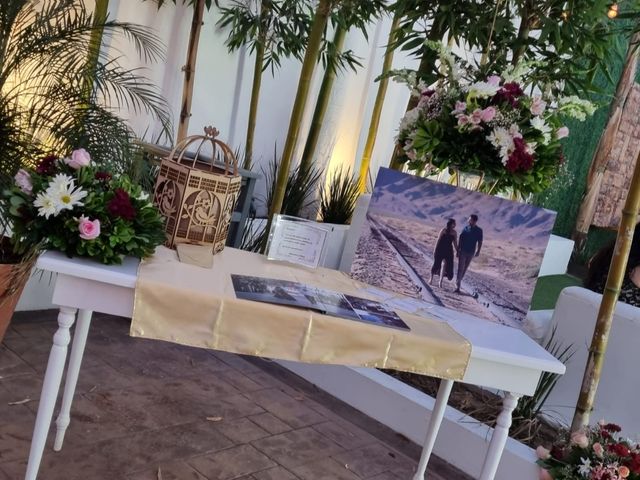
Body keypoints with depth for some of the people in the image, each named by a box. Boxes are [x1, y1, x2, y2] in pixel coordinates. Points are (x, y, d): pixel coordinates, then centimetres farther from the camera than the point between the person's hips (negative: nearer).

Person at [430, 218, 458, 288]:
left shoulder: (454, 232, 2)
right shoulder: (443, 230, -10)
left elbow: (455, 243, 9)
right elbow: (438, 240, -6)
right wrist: (435, 250, -7)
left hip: (448, 251, 4)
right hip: (440, 250, -4)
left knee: (447, 266, 0)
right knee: (436, 265, 6)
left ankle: (440, 281, 14)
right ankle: (431, 279, 27)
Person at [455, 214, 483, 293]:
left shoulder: (479, 231, -3)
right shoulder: (465, 228, -4)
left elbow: (480, 242, 3)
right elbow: (460, 239, -1)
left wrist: (478, 251, -5)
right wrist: (458, 250, -3)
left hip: (471, 252, 2)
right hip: (462, 251, -2)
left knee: (465, 268, 12)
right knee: (460, 268, -6)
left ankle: (459, 280, 29)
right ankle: (458, 286, -8)